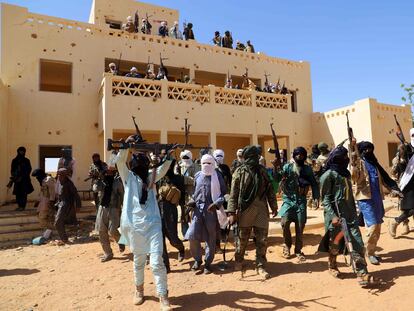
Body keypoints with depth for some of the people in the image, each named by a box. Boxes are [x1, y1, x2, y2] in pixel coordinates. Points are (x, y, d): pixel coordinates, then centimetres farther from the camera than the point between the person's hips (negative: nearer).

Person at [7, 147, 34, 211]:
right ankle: (19, 206, 9)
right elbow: (12, 170, 9)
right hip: (17, 179, 3)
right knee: (17, 193, 2)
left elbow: (29, 170, -1)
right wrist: (12, 179, -2)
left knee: (24, 193, -6)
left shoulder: (26, 160, 4)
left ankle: (23, 206, -4)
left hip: (24, 179, -3)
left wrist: (22, 177, -11)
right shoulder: (14, 161, 10)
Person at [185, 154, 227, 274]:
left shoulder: (217, 176, -1)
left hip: (211, 209, -2)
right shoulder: (197, 176, 10)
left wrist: (217, 203, -15)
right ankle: (197, 259, 20)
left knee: (211, 238, 5)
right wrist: (192, 201, 2)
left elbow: (224, 193, 0)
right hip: (198, 208, 3)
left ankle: (208, 263, 22)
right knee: (192, 235, -4)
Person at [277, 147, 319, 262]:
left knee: (300, 226, 2)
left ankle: (298, 250, 18)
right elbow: (278, 178, -10)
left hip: (301, 200, 1)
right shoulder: (287, 167, 2)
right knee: (285, 223, -13)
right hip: (288, 199, -1)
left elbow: (314, 184, 7)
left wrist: (316, 197, -5)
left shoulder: (307, 169, 6)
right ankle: (287, 245, 13)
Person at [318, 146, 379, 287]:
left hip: (350, 215, 6)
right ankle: (332, 266, 34)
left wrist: (354, 212, 20)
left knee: (357, 243, -4)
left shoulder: (345, 173, 14)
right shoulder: (328, 175, -9)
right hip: (336, 215, -6)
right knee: (335, 243, 10)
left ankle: (362, 274, -2)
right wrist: (333, 216, -23)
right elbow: (325, 199, -13)